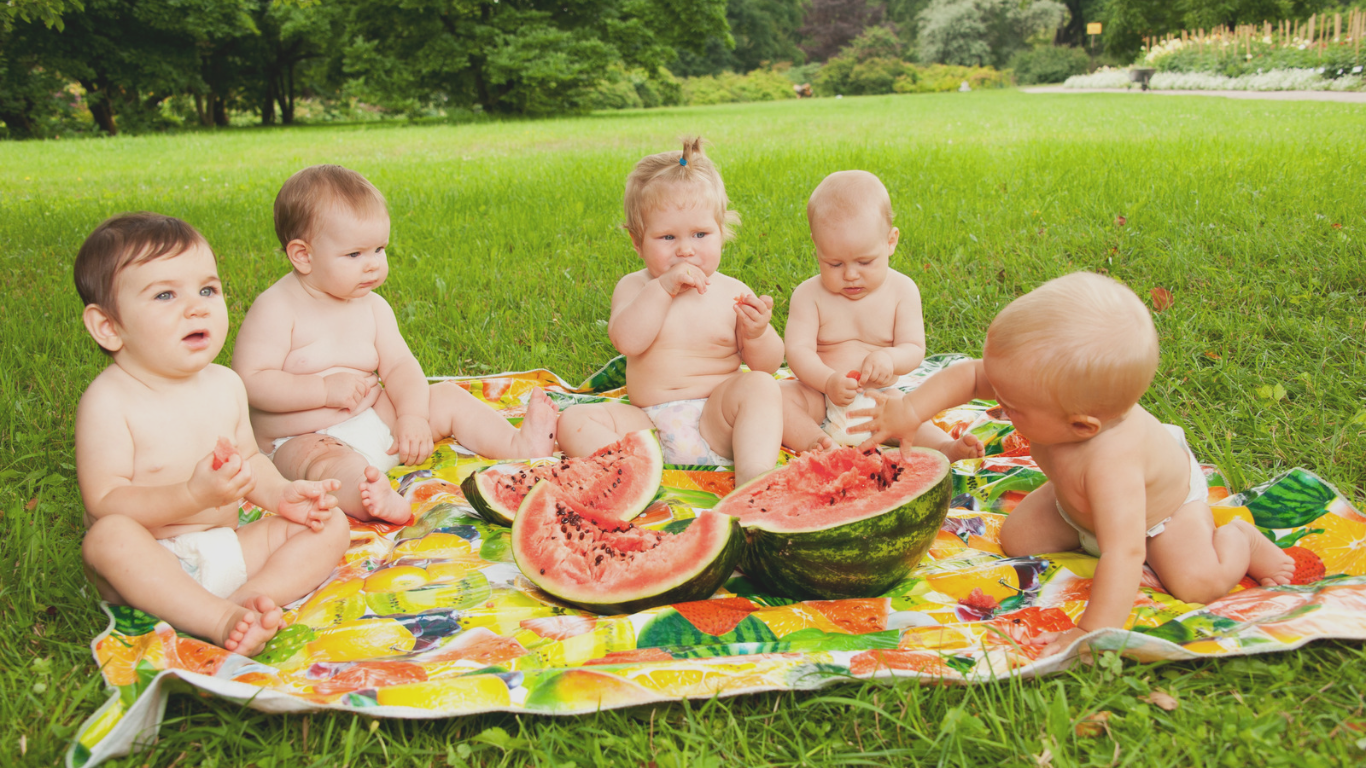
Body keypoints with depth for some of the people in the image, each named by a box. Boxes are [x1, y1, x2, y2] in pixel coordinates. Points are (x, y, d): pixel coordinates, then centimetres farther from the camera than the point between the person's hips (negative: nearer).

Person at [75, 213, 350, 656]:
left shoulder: (226, 385, 6)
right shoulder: (108, 402, -14)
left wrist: (279, 493, -3)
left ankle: (247, 600, -29)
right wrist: (193, 496, -31)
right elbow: (104, 504, -19)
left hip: (229, 550, 6)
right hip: (152, 566, -6)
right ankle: (220, 620, -37)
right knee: (108, 538, -36)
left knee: (331, 525, -6)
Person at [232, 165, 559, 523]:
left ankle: (519, 445, -11)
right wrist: (325, 389, -24)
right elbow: (250, 381, -18)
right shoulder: (276, 309, -13)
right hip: (305, 439, -7)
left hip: (375, 420, 7)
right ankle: (378, 500, -72)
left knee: (447, 397, 2)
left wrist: (413, 418, -14)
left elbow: (399, 367, 4)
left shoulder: (373, 307, 6)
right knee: (330, 464, -40)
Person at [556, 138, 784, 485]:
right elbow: (627, 341, -17)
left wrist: (757, 334, -18)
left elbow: (768, 365, 4)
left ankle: (753, 473, -39)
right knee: (574, 421, -17)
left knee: (760, 386, -26)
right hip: (648, 425, 1)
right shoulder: (634, 287, 3)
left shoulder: (733, 293, 3)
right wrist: (663, 288, -23)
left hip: (716, 423, -1)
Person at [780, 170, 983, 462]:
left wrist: (889, 358, -32)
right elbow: (798, 349, -14)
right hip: (821, 398, -1)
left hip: (879, 400, 1)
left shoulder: (902, 290, -2)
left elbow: (914, 349, -7)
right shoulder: (809, 295, -6)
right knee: (777, 396, -28)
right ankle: (815, 442, -47)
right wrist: (827, 380, -35)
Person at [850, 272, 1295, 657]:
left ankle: (1239, 538, 9)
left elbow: (1124, 553, -55)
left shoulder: (1109, 460, -52)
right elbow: (970, 375, -19)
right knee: (1017, 540, -4)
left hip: (1166, 500, -5)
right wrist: (911, 410, -32)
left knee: (1199, 582, -24)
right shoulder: (1052, 378, -33)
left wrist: (1091, 635, -57)